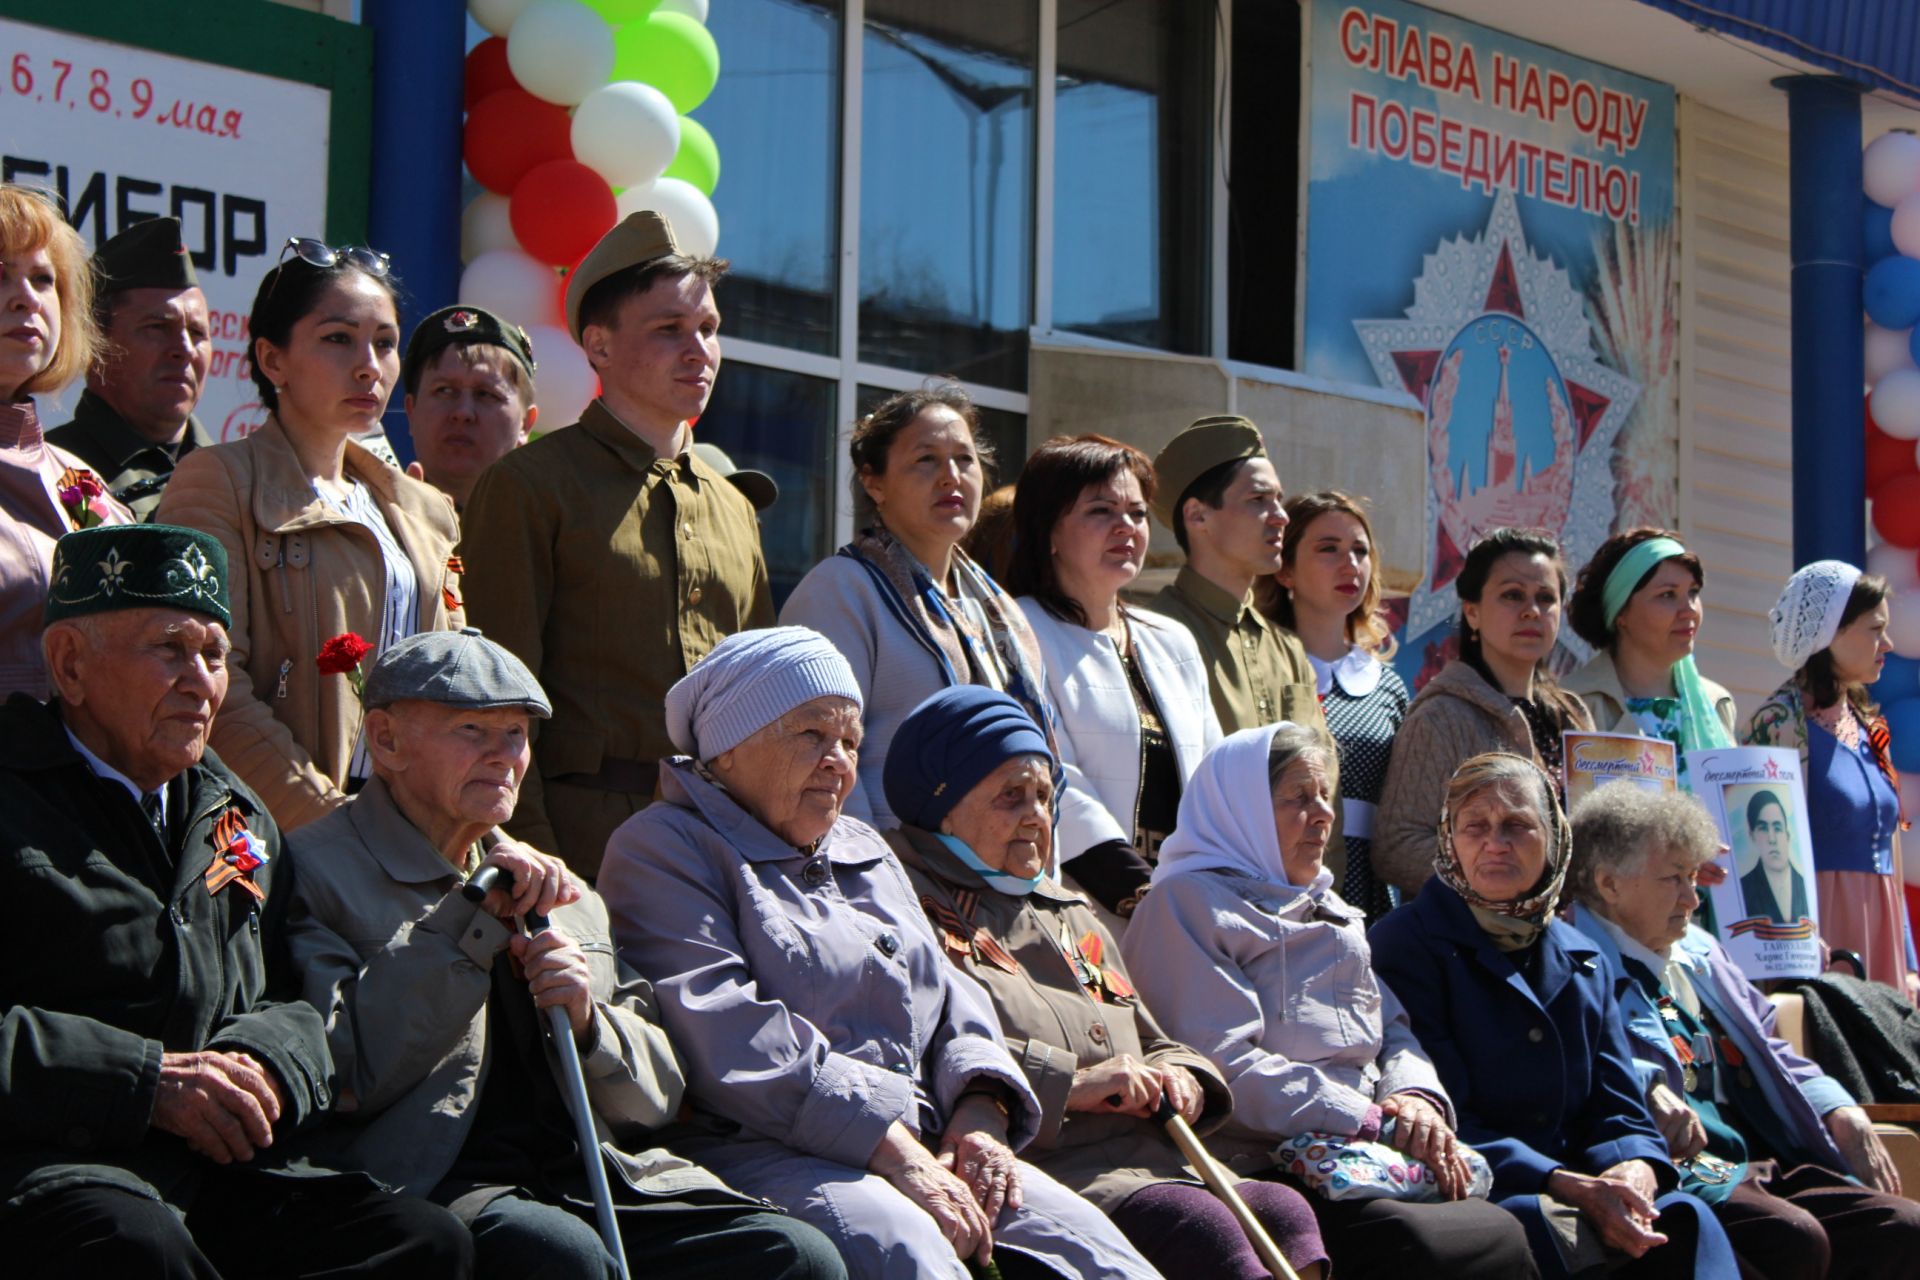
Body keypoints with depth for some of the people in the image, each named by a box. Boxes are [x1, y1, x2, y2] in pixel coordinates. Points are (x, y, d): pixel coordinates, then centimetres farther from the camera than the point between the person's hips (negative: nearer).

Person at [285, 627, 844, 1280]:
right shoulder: (315, 873, 4)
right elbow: (347, 1077, -12)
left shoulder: (566, 896, 25)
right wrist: (476, 918, -7)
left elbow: (658, 1096, 22)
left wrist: (586, 1022, -1)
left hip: (593, 1175, 6)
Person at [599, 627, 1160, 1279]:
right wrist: (899, 1157, -17)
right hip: (759, 1153, -7)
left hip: (920, 1145, 7)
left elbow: (951, 999, 24)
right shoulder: (663, 849, 2)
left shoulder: (865, 852, 29)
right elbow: (730, 1041, -11)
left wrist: (980, 1114, 0)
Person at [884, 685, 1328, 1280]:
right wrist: (1070, 1084, -13)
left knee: (1282, 1209, -20)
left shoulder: (1073, 918, 33)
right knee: (1194, 1221, -32)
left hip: (1156, 1165, 8)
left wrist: (1181, 1080, 12)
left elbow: (1152, 1045, 37)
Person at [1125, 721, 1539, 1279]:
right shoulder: (1187, 902, 1)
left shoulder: (1328, 909, 28)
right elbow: (1221, 1063, -11)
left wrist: (1416, 1096, -3)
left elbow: (1392, 1028, 21)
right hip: (1268, 1175, -8)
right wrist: (1370, 1122, -14)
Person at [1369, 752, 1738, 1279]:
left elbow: (1618, 1109, 14)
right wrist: (1566, 1186, -21)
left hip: (1573, 1187, 6)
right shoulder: (1407, 945, -1)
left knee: (1686, 1217, -24)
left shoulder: (1580, 959, 19)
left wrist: (1635, 1173, -12)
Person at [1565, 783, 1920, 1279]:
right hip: (1679, 1165, -9)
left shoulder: (1699, 953, 25)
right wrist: (1644, 1086, -37)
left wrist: (1838, 1111, 15)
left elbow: (1765, 1048, 30)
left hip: (1767, 1161, 9)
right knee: (1796, 1237, -33)